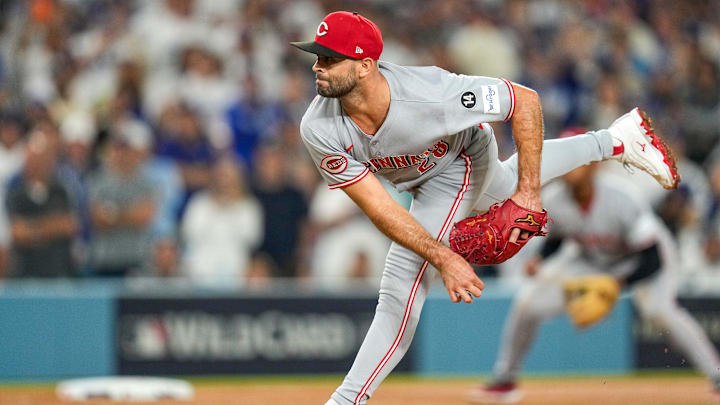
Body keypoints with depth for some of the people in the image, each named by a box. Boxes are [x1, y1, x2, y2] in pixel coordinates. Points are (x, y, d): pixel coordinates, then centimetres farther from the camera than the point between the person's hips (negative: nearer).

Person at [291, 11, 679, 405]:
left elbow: (526, 101, -31)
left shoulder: (428, 94, -44)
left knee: (403, 285, -16)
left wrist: (528, 191, -32)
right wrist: (443, 259, -39)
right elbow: (378, 207, -30)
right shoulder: (319, 131, -34)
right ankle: (615, 140, 55)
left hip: (457, 166, -5)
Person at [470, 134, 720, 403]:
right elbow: (554, 236, 2)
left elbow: (652, 259, -31)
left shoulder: (621, 200, -34)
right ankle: (504, 380, 13)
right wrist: (540, 260, -19)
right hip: (592, 259, 5)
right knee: (527, 302, -7)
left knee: (656, 307, -35)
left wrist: (618, 282, -44)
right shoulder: (552, 200, -20)